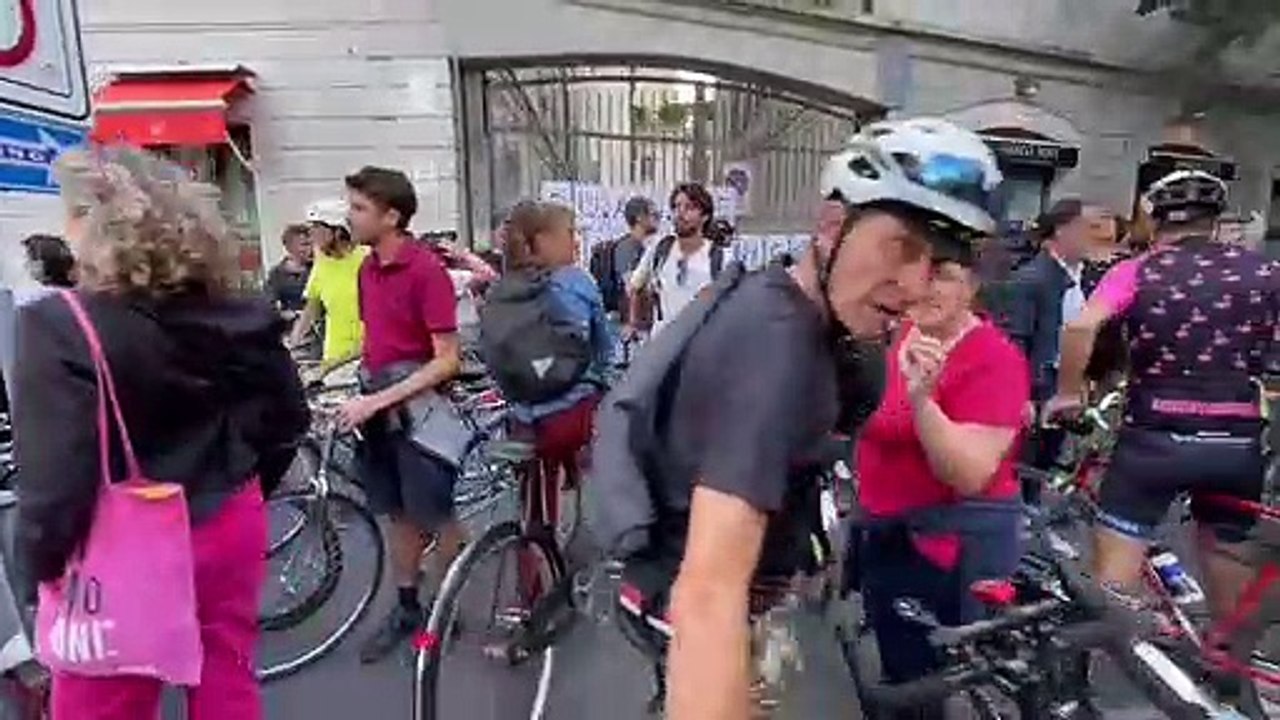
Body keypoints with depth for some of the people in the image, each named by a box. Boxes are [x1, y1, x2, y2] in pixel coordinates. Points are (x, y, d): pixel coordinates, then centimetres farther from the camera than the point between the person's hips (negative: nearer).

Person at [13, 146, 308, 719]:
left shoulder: (62, 327, -17)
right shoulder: (236, 315, -1)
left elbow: (55, 474, -20)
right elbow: (286, 419, 5)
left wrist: (42, 563, -4)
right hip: (230, 527, 5)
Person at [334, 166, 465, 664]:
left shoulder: (426, 269, -17)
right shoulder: (367, 269, 7)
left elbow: (447, 360, -20)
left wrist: (378, 400, -22)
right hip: (377, 406, 7)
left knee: (436, 517, 7)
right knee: (399, 513, 17)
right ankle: (406, 608, 32)